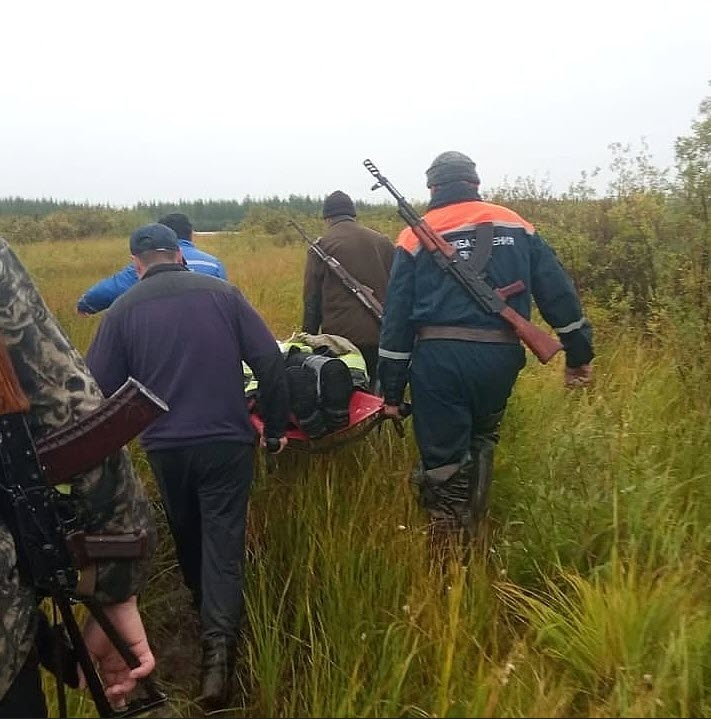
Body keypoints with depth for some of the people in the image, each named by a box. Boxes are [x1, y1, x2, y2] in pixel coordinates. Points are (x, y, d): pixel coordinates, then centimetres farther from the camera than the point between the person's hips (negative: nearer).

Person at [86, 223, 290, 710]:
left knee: (187, 535, 23)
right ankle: (219, 642, -8)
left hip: (165, 446, 2)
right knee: (223, 539, 4)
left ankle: (205, 611, 44)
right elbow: (270, 361, -4)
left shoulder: (123, 310, 1)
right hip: (227, 441, -1)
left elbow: (99, 388, 0)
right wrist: (276, 425, 5)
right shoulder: (222, 293, 0)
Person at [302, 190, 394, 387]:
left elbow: (312, 299, -3)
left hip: (340, 336, -3)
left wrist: (309, 337, 5)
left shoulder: (321, 246, -2)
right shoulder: (383, 242, 9)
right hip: (381, 337, 3)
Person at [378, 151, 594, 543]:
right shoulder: (516, 225, 11)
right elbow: (557, 291, 9)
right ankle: (473, 530, 21)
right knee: (480, 440, 26)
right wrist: (579, 352, 16)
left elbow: (397, 314, 3)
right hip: (500, 358, 3)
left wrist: (392, 390, 6)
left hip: (439, 359, -2)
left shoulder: (416, 236, 7)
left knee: (444, 463, 7)